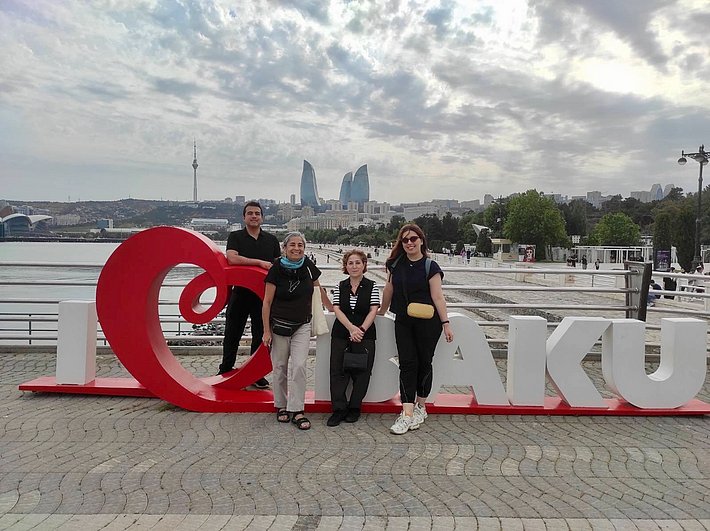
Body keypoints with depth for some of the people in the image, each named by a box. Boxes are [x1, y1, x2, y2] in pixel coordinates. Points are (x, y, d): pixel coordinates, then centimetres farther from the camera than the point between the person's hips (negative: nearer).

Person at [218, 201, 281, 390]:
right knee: (232, 334, 8)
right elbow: (232, 258, -16)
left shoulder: (271, 240, 10)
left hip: (263, 293, 2)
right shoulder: (235, 237, 2)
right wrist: (260, 262, -19)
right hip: (240, 291, -2)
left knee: (260, 335, 6)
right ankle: (225, 371, 23)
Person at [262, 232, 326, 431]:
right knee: (280, 367, 8)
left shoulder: (308, 267, -2)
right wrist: (266, 331, -7)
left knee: (299, 366, -6)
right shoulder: (276, 270, -11)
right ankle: (281, 406, 25)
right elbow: (267, 302, -6)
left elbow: (318, 290, 16)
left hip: (303, 325, 2)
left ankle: (296, 410, 1)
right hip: (280, 325, -2)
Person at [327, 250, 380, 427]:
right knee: (338, 371, -1)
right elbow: (337, 310, -3)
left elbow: (373, 311, -6)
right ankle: (339, 409, 6)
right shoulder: (340, 287, 7)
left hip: (365, 335, -2)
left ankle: (354, 408, 16)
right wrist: (351, 328, -17)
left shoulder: (371, 286, 1)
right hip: (340, 334, 2)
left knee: (361, 372, 2)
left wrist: (361, 329, -19)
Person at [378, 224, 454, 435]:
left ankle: (421, 407, 25)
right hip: (403, 322, 3)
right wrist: (380, 312, 24)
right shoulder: (397, 264, 5)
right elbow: (389, 289, 16)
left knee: (424, 362, 8)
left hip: (427, 322, -3)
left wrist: (446, 323, -13)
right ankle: (407, 414, -3)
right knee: (407, 364, -1)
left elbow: (437, 297, -9)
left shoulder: (430, 266, -7)